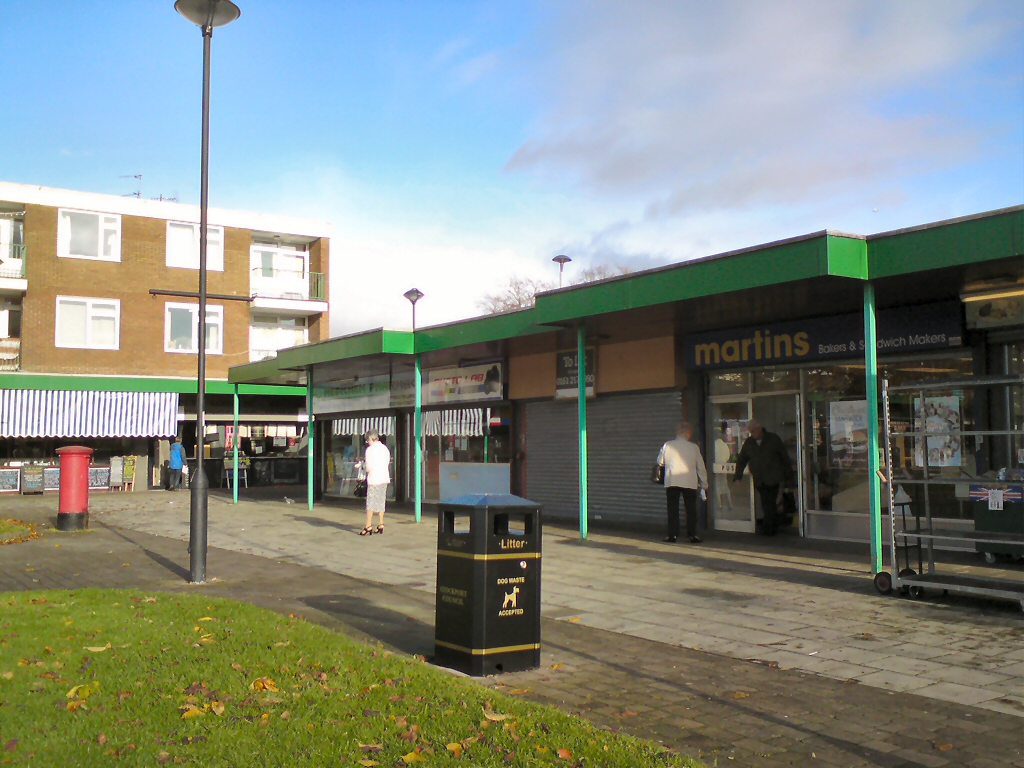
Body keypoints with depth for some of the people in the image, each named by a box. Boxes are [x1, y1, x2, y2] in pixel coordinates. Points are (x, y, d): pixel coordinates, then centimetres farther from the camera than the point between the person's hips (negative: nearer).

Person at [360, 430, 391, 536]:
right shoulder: (384, 448, 10)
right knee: (381, 502, 12)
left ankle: (368, 526, -5)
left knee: (371, 502, -3)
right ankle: (381, 525, 13)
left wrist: (364, 463, 7)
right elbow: (387, 463, 13)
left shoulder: (370, 449, -10)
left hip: (374, 478, -7)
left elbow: (369, 466, -15)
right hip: (384, 478, 7)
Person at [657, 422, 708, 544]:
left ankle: (673, 535, 4)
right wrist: (704, 483, 15)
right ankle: (692, 535, 3)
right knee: (691, 509, 7)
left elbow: (660, 462, 13)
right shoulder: (693, 447, -1)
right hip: (689, 482, -1)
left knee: (673, 509, 7)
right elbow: (701, 466, 5)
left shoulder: (667, 445, 1)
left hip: (671, 481, 1)